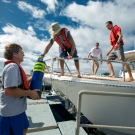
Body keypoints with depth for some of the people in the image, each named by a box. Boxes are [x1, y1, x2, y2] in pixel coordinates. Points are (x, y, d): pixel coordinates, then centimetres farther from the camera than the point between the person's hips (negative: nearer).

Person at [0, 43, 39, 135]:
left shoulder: (15, 66, 9)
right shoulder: (12, 67, -23)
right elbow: (9, 90, -31)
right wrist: (30, 93, -23)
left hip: (17, 109, 10)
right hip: (11, 111, -10)